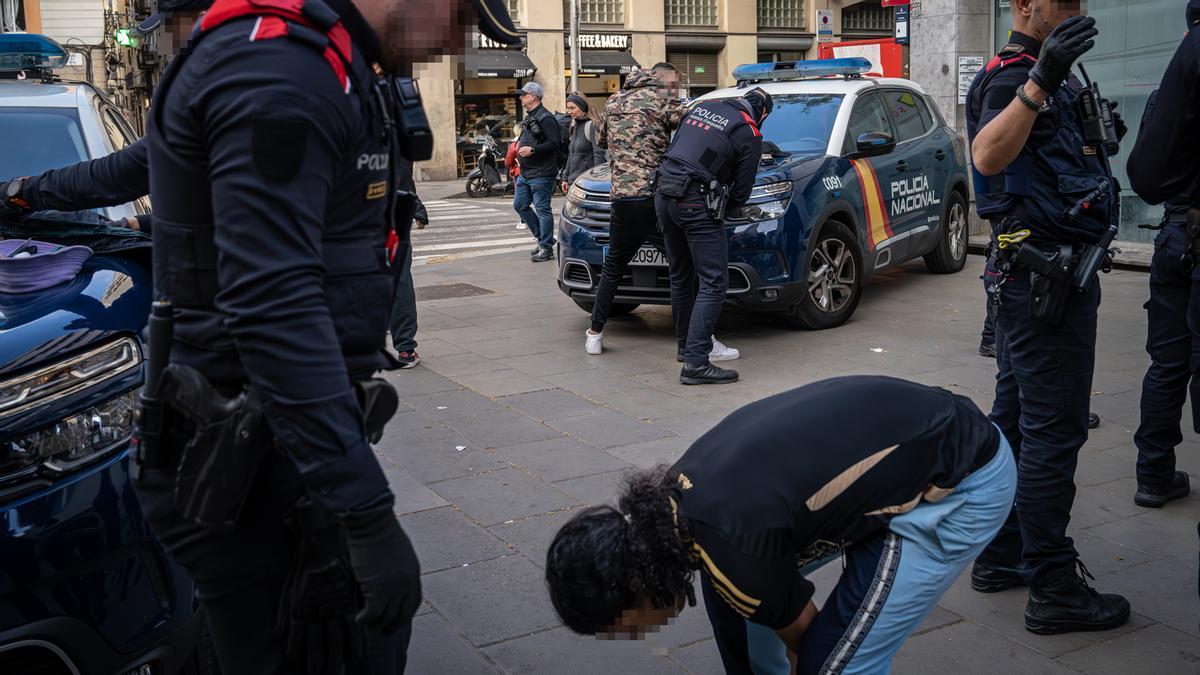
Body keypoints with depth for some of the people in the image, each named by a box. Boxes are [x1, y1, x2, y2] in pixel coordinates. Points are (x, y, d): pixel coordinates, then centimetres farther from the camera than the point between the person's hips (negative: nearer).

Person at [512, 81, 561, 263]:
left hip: (541, 174, -11)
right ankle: (542, 238, 23)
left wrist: (532, 150, -28)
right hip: (525, 173, 11)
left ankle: (546, 248, 2)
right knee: (520, 205, 14)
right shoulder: (529, 117, 17)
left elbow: (555, 142, -23)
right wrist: (520, 144, 15)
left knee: (542, 209, -5)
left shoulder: (545, 118, -14)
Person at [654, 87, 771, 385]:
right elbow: (740, 193, -1)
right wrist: (720, 205, 21)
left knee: (680, 277, 19)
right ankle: (696, 363, -11)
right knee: (713, 282, -5)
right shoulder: (749, 135, -2)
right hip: (696, 203, -7)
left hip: (664, 194, 8)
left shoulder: (703, 106, 16)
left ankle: (685, 345, 32)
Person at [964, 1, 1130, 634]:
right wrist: (1038, 84, -50)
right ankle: (1054, 590, 0)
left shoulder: (1048, 78, 19)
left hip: (1034, 277, 11)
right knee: (1053, 432, -7)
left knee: (1017, 421, 13)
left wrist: (1082, 267, 30)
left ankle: (1000, 557, 23)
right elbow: (988, 156, -37)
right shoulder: (1009, 77, -14)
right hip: (1045, 278, -11)